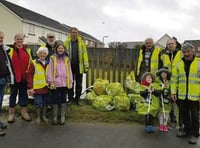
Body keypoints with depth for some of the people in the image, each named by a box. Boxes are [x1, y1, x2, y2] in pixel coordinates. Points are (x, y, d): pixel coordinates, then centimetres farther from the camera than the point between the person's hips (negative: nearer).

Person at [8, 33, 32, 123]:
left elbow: (31, 62, 12)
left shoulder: (28, 50, 9)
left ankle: (24, 112, 22)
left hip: (24, 77, 3)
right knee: (13, 94, 9)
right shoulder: (10, 49, -1)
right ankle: (11, 113, 19)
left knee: (24, 94, 11)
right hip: (14, 76, -2)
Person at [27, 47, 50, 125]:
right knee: (38, 103, 3)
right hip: (37, 87, -4)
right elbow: (29, 76, -9)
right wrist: (30, 87, -13)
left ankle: (44, 116, 31)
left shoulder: (48, 63, 7)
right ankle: (38, 117, 22)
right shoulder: (33, 63, -7)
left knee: (45, 102, 14)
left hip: (46, 87, 4)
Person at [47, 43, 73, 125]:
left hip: (65, 83, 2)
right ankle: (54, 117, 16)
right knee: (55, 100, 4)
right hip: (56, 83, -2)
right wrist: (51, 82, -8)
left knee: (63, 99, 10)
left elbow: (69, 71, 9)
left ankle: (63, 117, 19)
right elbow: (50, 71, -2)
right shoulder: (52, 58, 0)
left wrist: (70, 81, 5)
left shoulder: (67, 59, 8)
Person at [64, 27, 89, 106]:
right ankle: (70, 99, 22)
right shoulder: (66, 42, 0)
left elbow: (84, 54, -1)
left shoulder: (81, 42, 2)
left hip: (79, 66, 1)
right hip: (70, 66, 0)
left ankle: (77, 99, 21)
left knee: (79, 84, 9)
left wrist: (86, 66, -6)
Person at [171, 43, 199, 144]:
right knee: (184, 115, 17)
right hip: (182, 95, 4)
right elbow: (174, 79, 8)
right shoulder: (179, 64, 6)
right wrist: (173, 92, 4)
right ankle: (186, 130, 35)